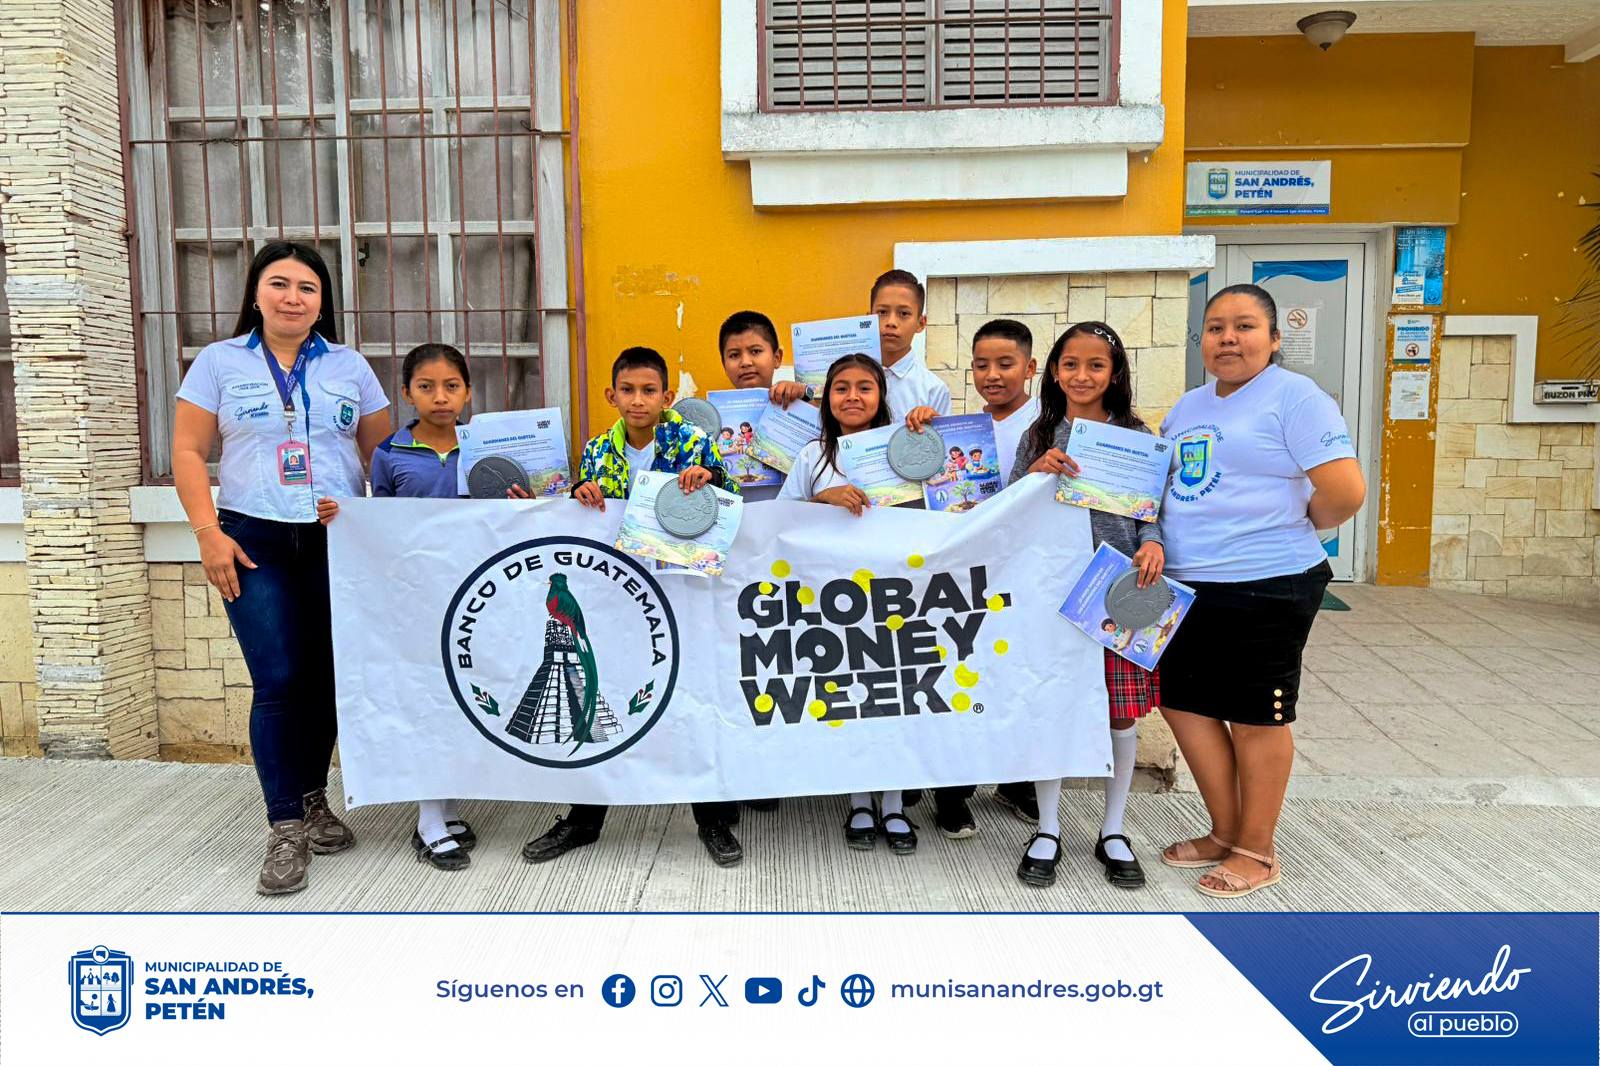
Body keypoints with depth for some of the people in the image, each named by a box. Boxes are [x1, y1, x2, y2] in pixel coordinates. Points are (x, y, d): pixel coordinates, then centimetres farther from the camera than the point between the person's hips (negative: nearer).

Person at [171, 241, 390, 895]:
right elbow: (188, 453, 3)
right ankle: (286, 831, 1)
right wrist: (208, 533, -7)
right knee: (278, 682, -7)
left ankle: (313, 800, 23)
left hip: (337, 542, 2)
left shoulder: (350, 367, 11)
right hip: (255, 544, -2)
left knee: (326, 678, 5)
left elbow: (382, 453, 10)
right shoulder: (219, 363, 7)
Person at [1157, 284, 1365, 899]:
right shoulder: (1189, 406, 13)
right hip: (1189, 585, 8)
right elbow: (1160, 479, 24)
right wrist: (1156, 542, 8)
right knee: (1184, 702, 13)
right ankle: (1227, 833, 30)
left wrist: (1289, 527, -2)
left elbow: (1346, 491, -18)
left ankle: (1256, 851, 23)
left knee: (1255, 719, 5)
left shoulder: (1294, 397, -11)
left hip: (1266, 588, -8)